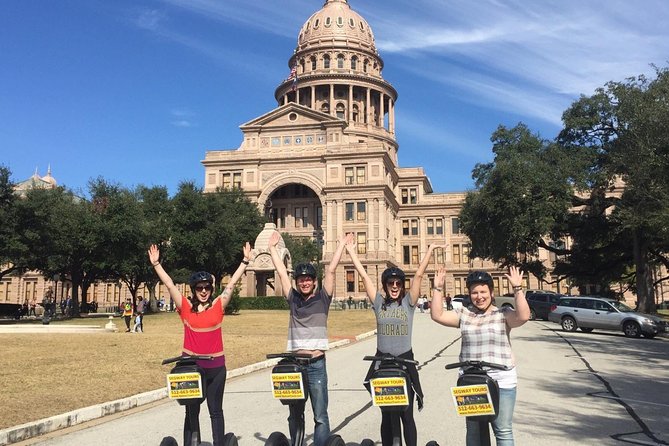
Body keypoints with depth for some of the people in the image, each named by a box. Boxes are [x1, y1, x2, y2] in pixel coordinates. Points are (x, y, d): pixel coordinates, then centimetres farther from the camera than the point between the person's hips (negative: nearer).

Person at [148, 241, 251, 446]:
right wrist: (156, 264, -8)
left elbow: (232, 283, -1)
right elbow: (169, 284, -3)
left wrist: (245, 261, -3)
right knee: (191, 410, 11)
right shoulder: (185, 307, 1)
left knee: (216, 410, 10)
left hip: (215, 365, 0)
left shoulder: (218, 306, 1)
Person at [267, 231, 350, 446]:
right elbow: (281, 272, 12)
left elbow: (331, 270, 0)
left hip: (316, 365, -3)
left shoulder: (322, 298, 4)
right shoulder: (293, 299, 9)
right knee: (294, 415, 11)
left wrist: (342, 244, 1)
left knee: (320, 416, 0)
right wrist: (272, 247, 15)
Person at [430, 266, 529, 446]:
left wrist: (517, 289, -21)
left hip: (502, 382, -3)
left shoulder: (503, 314, -1)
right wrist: (437, 289, -3)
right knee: (473, 431, 15)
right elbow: (437, 315, 2)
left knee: (503, 431, 5)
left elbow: (523, 316, -19)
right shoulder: (463, 314, 8)